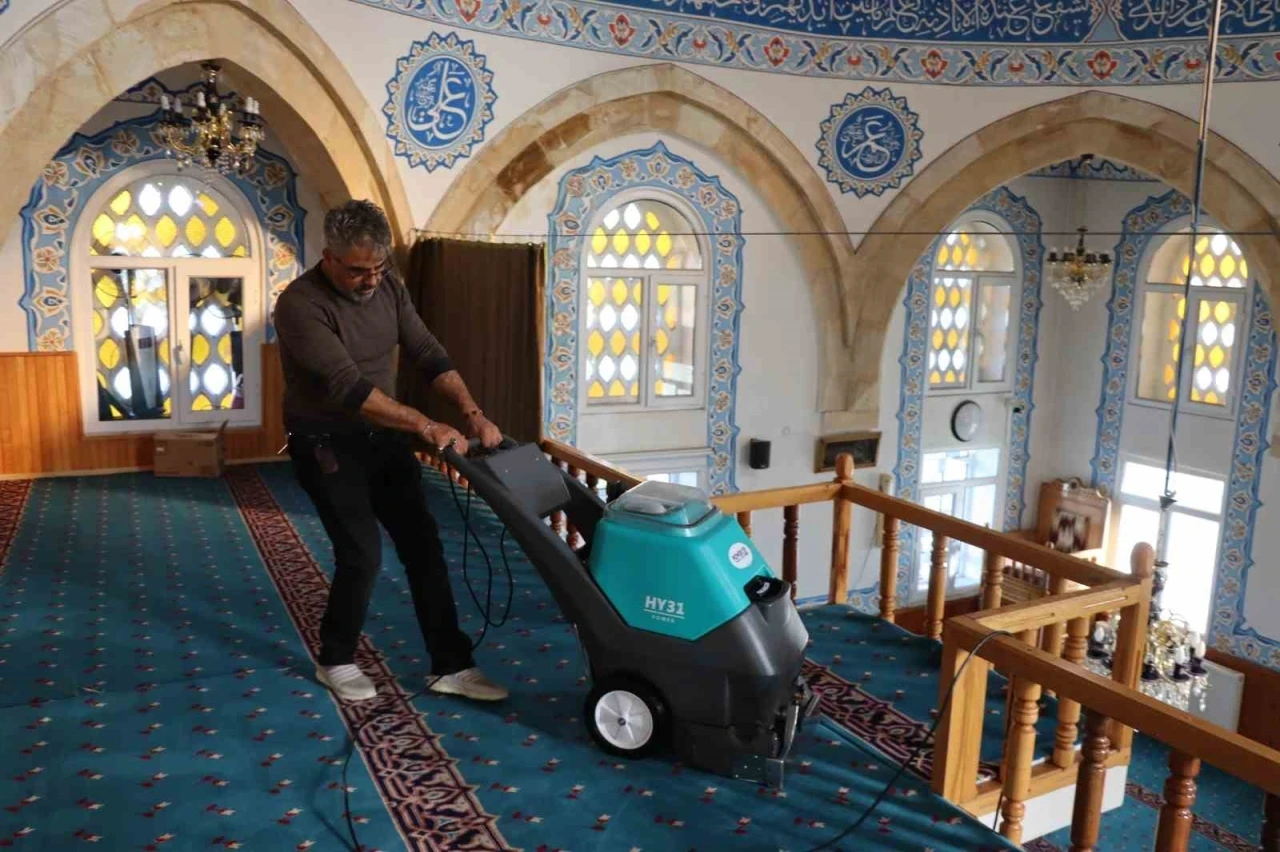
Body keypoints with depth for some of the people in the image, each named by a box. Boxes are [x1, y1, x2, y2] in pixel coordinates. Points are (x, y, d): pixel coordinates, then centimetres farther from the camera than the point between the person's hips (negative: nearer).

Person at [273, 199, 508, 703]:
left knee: (423, 544, 2)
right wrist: (425, 426, -38)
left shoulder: (388, 286, -2)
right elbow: (348, 386, -32)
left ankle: (451, 667, 10)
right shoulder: (301, 304, -23)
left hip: (384, 436, 6)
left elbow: (428, 354, -3)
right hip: (327, 444, -6)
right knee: (362, 554, -9)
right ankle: (335, 661, 17)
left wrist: (472, 412, -17)